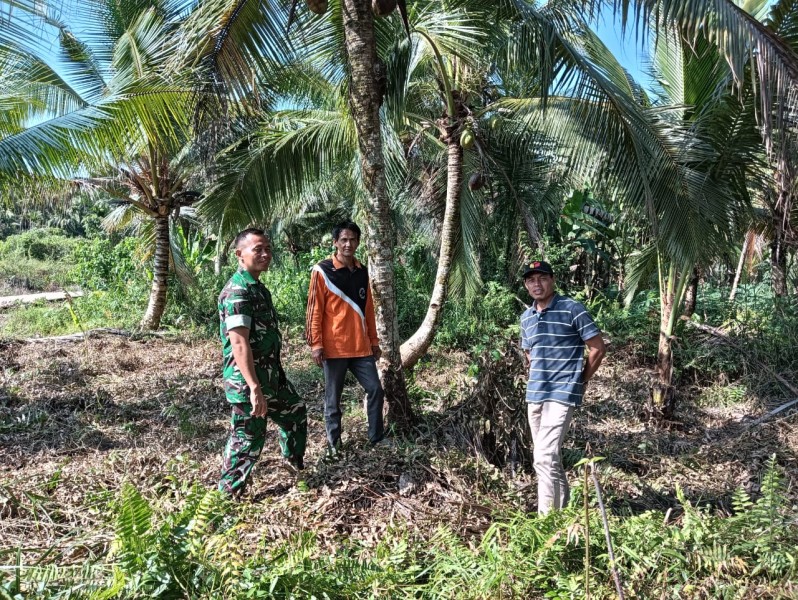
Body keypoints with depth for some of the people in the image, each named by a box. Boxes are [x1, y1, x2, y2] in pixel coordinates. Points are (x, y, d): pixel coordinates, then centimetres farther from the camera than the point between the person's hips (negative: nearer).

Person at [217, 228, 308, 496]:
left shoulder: (258, 288, 11)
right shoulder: (237, 291, -21)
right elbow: (239, 343, -28)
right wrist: (255, 388, -32)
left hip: (271, 375, 10)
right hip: (247, 382, -10)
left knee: (295, 411, 25)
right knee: (248, 439, 2)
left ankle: (294, 461, 47)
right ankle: (228, 494, 19)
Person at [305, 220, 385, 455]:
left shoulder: (362, 272, 11)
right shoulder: (322, 271, -7)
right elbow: (314, 310, -8)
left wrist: (374, 341, 16)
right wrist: (315, 344, -12)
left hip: (361, 346, 5)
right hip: (334, 347, -5)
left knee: (375, 389, 4)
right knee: (333, 397, 6)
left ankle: (376, 437, 19)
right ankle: (334, 442, 19)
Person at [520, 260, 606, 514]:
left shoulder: (572, 309, -10)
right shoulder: (526, 317, 10)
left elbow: (598, 348, -7)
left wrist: (579, 381, -3)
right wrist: (538, 377, 14)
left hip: (562, 394, -7)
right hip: (534, 395, 7)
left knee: (544, 457, -15)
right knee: (551, 456, 16)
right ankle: (562, 509, 32)